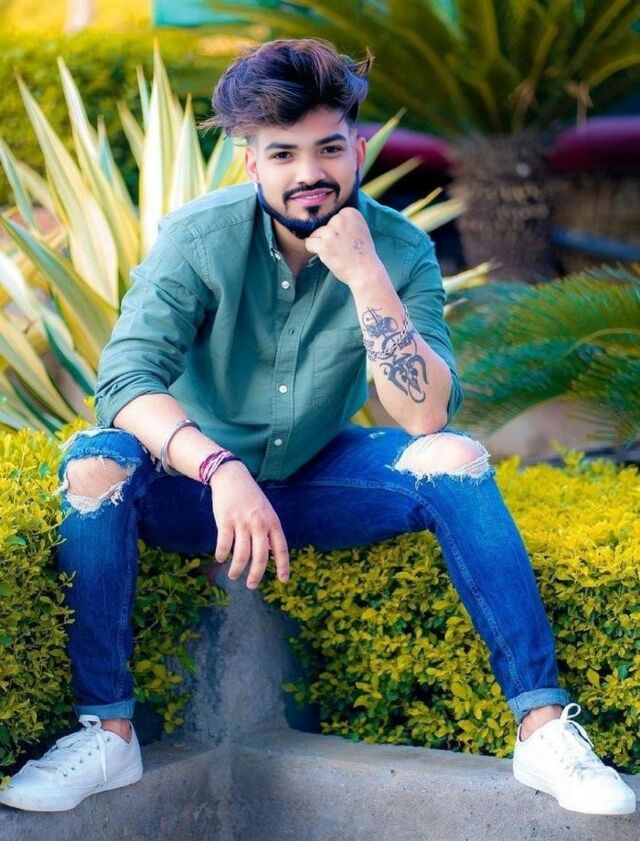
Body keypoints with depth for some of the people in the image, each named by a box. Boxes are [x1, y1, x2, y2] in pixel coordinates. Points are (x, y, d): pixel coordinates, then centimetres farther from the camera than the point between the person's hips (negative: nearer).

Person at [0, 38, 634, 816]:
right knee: (94, 460, -31)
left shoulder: (399, 249, -12)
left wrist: (366, 275, -31)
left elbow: (425, 416, -22)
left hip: (319, 484, 1)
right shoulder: (199, 239, -17)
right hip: (199, 489, -1)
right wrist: (223, 471, -45)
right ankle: (107, 732, -24)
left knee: (456, 459, -25)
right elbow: (126, 381, -28)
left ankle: (544, 729, -24)